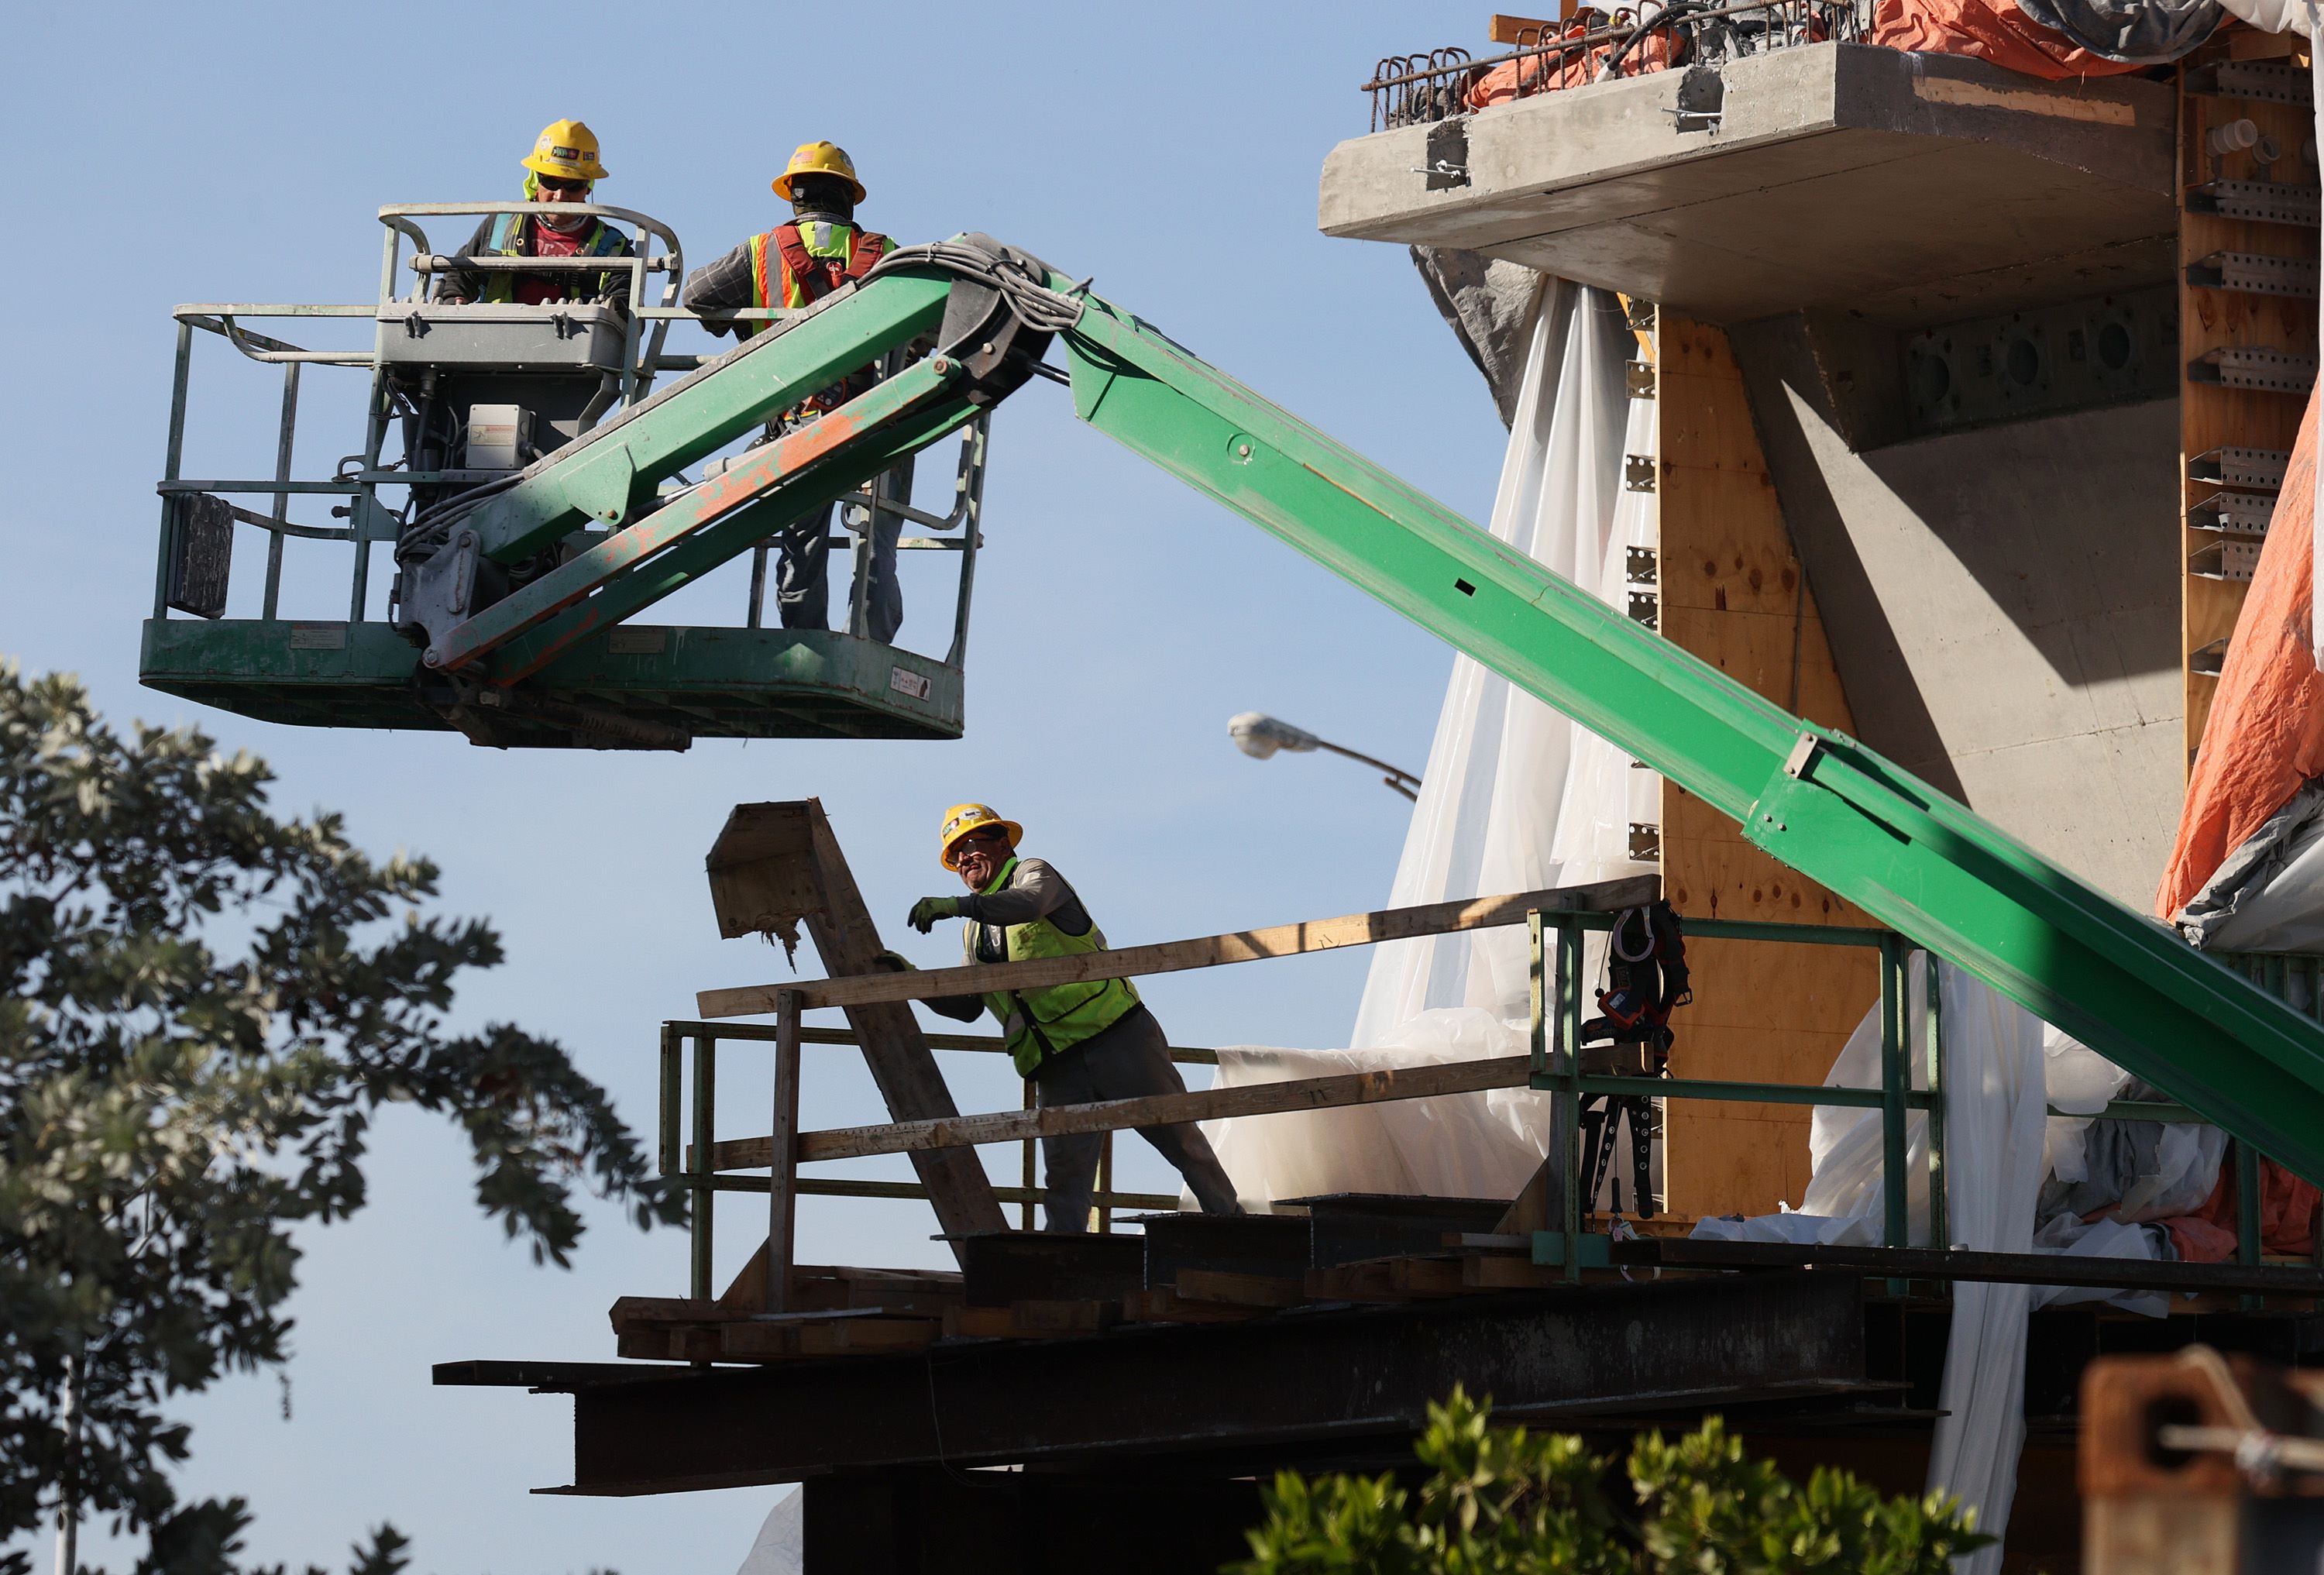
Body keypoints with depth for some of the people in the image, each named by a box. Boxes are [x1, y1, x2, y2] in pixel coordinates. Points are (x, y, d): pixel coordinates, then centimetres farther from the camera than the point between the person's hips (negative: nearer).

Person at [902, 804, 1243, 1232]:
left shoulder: (1033, 874, 1)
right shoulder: (974, 933, 21)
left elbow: (1031, 903, -24)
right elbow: (968, 1007, 20)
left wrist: (960, 904, -38)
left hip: (1117, 1034, -5)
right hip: (1057, 1065, 5)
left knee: (1178, 1136, -1)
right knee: (1065, 1173, -8)